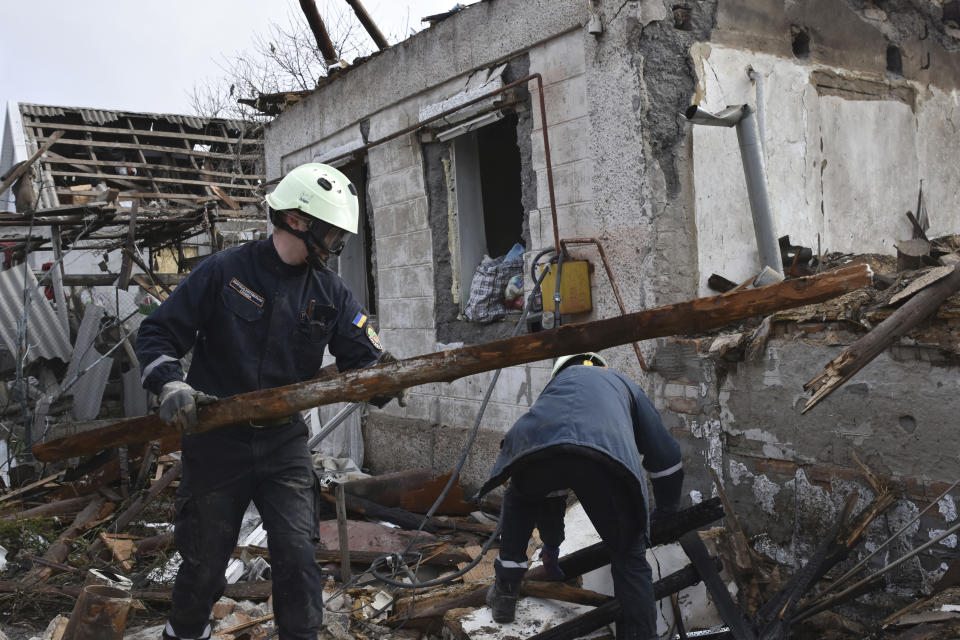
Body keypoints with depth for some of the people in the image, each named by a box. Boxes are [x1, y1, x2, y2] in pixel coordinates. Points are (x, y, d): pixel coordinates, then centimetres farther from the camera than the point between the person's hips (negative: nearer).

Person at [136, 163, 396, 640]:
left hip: (285, 442, 2)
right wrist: (170, 384, -23)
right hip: (216, 439, -2)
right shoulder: (223, 272, -9)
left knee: (298, 556, -3)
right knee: (205, 561, 14)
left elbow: (364, 357, -3)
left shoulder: (330, 292, 0)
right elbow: (157, 334, -5)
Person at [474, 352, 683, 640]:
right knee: (629, 558, 20)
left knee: (520, 499, 38)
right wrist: (667, 510, 55)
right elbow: (665, 454, 36)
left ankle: (505, 590, 37)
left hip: (534, 445, 2)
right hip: (607, 457, -2)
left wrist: (551, 545, 58)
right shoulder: (623, 383, 41)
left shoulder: (557, 382, 45)